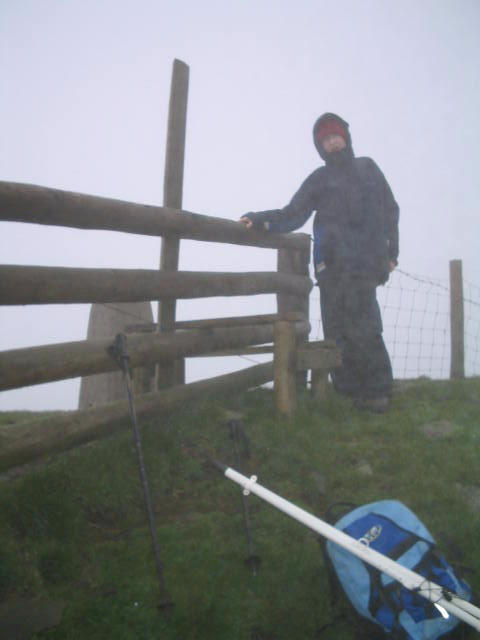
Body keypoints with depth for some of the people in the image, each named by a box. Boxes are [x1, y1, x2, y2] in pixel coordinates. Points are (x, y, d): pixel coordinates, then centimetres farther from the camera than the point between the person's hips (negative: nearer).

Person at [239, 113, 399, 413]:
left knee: (362, 328, -10)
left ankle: (377, 393, 1)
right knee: (337, 329, -5)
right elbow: (293, 215, 8)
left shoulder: (368, 168, 20)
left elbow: (390, 208, 22)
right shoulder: (320, 179, 18)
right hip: (333, 263, 1)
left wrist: (391, 250, 14)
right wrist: (260, 219, -8)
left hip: (367, 261, -1)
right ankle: (351, 392, 3)